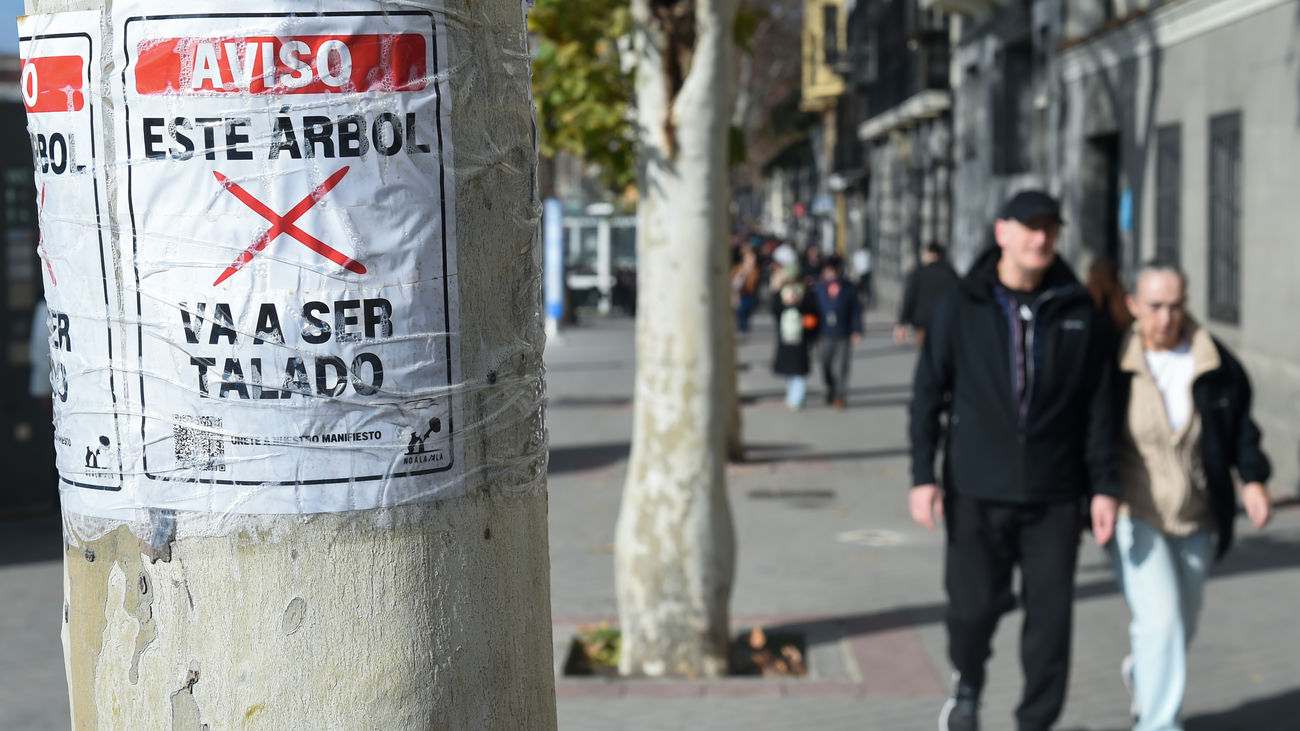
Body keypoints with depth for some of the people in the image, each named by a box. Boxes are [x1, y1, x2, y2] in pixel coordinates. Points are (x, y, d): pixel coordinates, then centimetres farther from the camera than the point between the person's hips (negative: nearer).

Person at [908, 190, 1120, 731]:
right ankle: (967, 686, 32)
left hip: (1054, 498, 1)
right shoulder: (960, 309, 1)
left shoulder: (1077, 312, 5)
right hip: (977, 494, -1)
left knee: (1050, 619, 3)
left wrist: (1104, 486, 2)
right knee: (975, 607, 0)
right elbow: (927, 395, 3)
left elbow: (1099, 406, 7)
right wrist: (923, 475, -3)